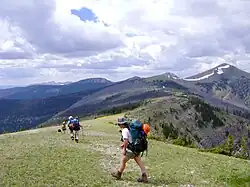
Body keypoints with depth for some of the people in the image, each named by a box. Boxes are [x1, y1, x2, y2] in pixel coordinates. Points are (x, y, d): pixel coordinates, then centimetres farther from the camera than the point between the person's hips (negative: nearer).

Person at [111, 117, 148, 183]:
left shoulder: (125, 130, -15)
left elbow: (126, 141, -23)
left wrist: (124, 149, -14)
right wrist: (123, 144, 25)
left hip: (130, 150, -8)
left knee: (123, 161, 11)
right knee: (139, 162, 6)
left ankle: (118, 174, 26)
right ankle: (144, 177, 3)